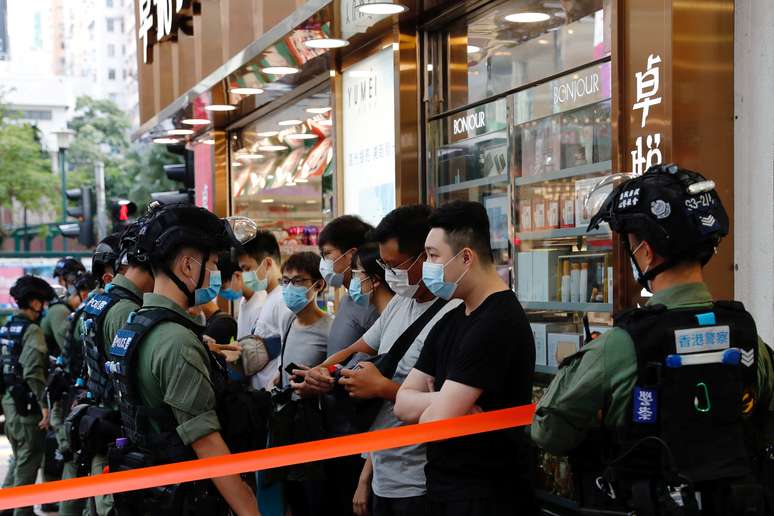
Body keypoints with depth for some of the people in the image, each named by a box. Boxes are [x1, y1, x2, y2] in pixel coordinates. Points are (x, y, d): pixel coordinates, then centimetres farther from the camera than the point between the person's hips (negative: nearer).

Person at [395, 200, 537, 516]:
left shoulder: (497, 324, -20)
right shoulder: (450, 322, 9)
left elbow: (435, 420, -23)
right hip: (444, 488, 8)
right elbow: (403, 403, 4)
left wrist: (439, 403, -1)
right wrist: (449, 400, -15)